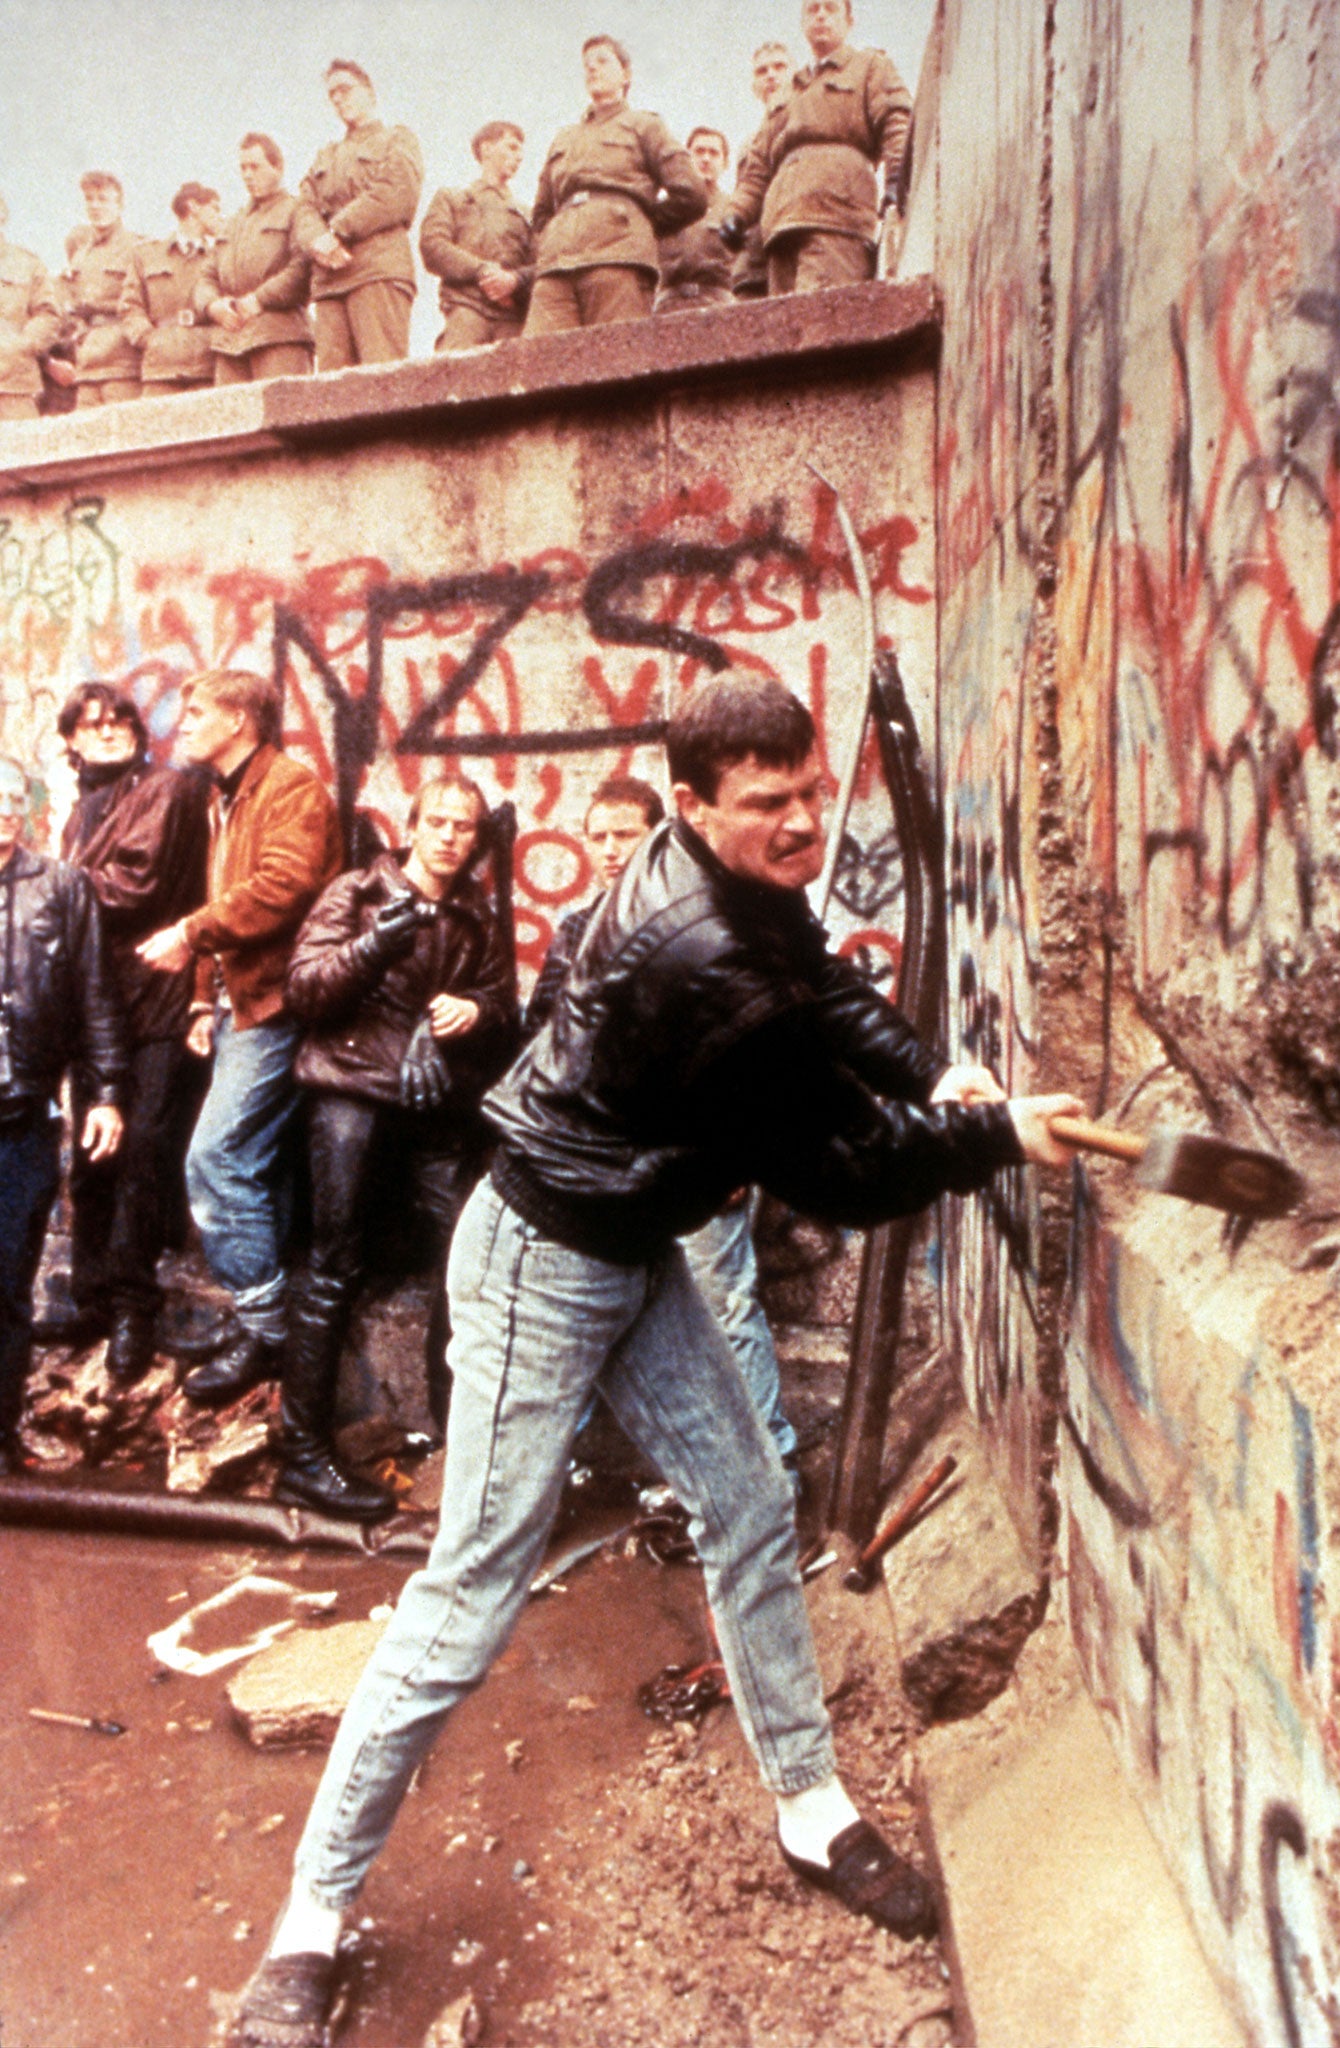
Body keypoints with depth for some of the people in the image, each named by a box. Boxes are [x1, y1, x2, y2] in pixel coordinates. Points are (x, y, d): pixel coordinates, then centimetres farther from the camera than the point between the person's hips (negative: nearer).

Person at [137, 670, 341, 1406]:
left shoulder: (294, 791, -8)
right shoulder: (225, 800, 22)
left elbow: (281, 888, -23)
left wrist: (191, 933, -18)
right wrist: (208, 1000, 13)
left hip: (273, 1004, -10)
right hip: (240, 1005, 10)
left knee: (216, 1160, -14)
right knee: (256, 1165, 11)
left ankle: (263, 1327, -3)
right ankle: (281, 1315, 21)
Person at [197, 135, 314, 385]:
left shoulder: (296, 211, 9)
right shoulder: (232, 224, 31)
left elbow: (302, 270, -8)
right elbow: (207, 275, 25)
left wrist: (258, 300, -12)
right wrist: (213, 305, 2)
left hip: (280, 337, -6)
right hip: (227, 340, 6)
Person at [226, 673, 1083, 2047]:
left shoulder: (744, 883, -4)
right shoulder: (701, 960, -31)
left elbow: (826, 990, 11)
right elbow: (840, 1174, -22)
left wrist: (930, 1073, -6)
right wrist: (1001, 1136, -10)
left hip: (637, 1252, 9)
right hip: (544, 1267, -9)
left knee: (749, 1511, 13)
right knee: (473, 1593, -2)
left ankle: (812, 1813, 33)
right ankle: (312, 1915, 17)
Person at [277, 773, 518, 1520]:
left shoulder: (480, 917, 16)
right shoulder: (356, 894, 6)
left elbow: (505, 1004, 16)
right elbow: (303, 989, -4)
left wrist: (477, 1010, -7)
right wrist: (375, 942, -18)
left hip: (441, 1105, 4)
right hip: (353, 1092, -3)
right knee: (336, 1267, -4)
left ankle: (457, 1426, 17)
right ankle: (304, 1451, 4)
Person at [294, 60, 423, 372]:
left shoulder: (398, 141, 17)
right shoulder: (325, 157, 33)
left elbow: (396, 194, -2)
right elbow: (304, 210, 18)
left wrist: (338, 231, -7)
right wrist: (318, 242, -7)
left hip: (380, 269, -5)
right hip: (328, 278, 5)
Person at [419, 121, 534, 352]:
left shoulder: (524, 213, 31)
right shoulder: (451, 199, 26)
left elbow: (539, 266, 15)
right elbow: (432, 246, 8)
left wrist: (515, 279, -8)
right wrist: (480, 270, -6)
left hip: (513, 315, 2)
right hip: (467, 305, -2)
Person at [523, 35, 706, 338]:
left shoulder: (644, 126, 23)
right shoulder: (562, 139, 36)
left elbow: (691, 195, 9)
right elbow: (541, 211, 37)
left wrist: (638, 224, 14)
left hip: (618, 258, -4)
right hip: (554, 266, 4)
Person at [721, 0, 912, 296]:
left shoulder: (871, 66, 23)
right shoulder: (790, 94, 38)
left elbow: (897, 121, 5)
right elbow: (759, 161, 31)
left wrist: (895, 177, -15)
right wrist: (738, 212, 12)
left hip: (838, 209, -5)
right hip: (784, 221, 6)